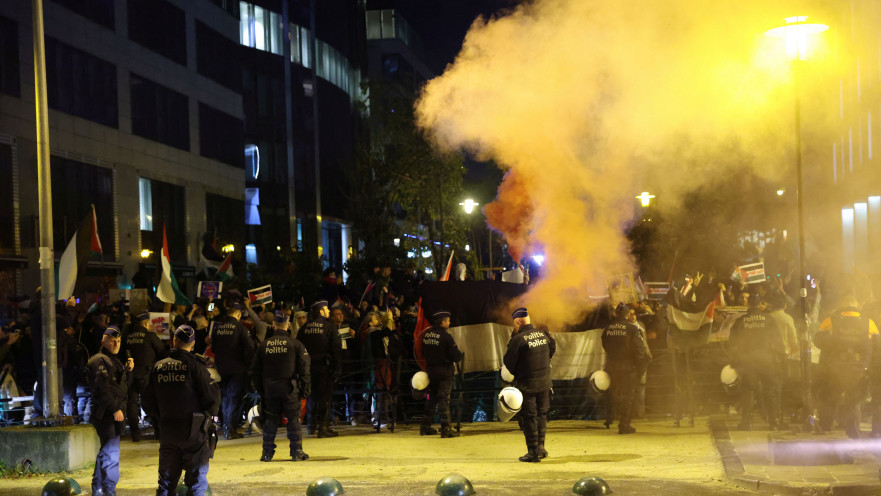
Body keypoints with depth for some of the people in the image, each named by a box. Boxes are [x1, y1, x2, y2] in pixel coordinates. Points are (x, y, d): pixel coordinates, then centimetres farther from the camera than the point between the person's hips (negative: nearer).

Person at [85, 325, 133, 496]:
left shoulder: (113, 360, 22)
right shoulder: (100, 360, -9)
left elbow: (124, 386, 23)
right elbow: (102, 388, -18)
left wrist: (128, 371, 5)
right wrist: (115, 409, -22)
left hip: (113, 414, 10)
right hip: (105, 413, -10)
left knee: (105, 452, 17)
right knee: (111, 453, -12)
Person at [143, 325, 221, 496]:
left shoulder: (158, 367, 4)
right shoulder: (194, 366, -10)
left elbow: (148, 404, 9)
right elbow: (212, 397, -11)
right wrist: (208, 417, 8)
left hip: (167, 431, 4)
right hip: (193, 431, -4)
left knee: (166, 481, 12)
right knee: (197, 479, 2)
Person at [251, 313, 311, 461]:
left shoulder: (264, 345, 3)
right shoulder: (295, 344, -5)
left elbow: (255, 371, 9)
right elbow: (304, 369, -5)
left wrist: (260, 388, 17)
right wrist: (305, 388, 1)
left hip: (269, 389, 2)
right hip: (289, 389, -2)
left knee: (270, 421, 8)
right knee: (293, 420, 4)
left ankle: (267, 452, 9)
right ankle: (296, 452, 4)